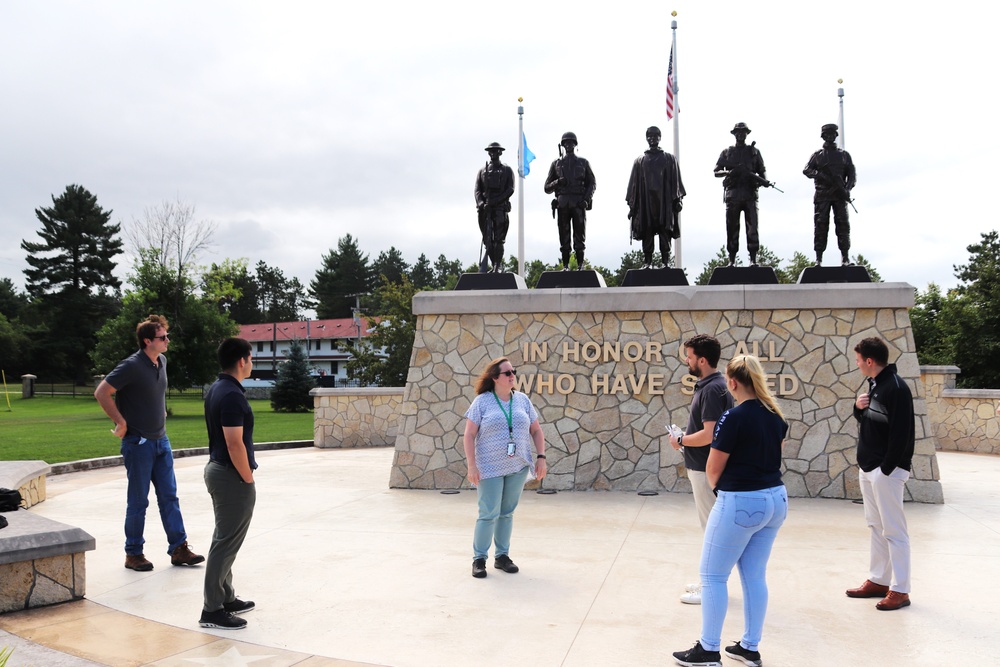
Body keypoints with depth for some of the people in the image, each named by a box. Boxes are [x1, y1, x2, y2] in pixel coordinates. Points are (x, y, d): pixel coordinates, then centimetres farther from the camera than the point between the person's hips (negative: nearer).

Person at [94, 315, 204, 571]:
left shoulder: (162, 361, 6)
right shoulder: (132, 366, -17)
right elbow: (101, 393, -17)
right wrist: (121, 422, -16)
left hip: (161, 440, 7)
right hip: (138, 443, -7)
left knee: (169, 496, 8)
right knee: (138, 501, 3)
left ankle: (178, 548, 14)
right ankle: (133, 554, 17)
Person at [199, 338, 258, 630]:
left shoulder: (215, 390, 9)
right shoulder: (232, 396, -22)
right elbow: (235, 445, -24)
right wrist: (249, 480, -14)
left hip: (216, 468, 11)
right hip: (231, 476, -11)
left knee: (225, 539, 17)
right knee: (226, 543, -3)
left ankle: (226, 598, 27)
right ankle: (212, 610, 4)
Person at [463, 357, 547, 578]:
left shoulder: (522, 400, 8)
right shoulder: (482, 401, -4)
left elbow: (536, 431, 11)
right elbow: (469, 435, -6)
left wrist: (541, 458, 2)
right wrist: (472, 466, -12)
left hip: (518, 468, 4)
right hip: (490, 468, -4)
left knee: (507, 513, 9)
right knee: (489, 514, -4)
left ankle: (502, 556, 21)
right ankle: (479, 558, 9)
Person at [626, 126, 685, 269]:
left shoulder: (669, 159, 14)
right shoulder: (639, 161, 15)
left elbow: (675, 180, 10)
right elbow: (634, 183, 12)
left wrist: (677, 199, -1)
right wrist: (631, 204, 5)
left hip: (664, 201, 0)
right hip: (645, 202, 1)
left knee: (665, 232, -5)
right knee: (647, 232, -3)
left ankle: (665, 261, -4)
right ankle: (647, 261, -1)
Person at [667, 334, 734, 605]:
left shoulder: (712, 389, -21)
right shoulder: (708, 386, 10)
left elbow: (709, 434, -27)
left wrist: (681, 441, -13)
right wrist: (686, 439, 12)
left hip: (707, 469, -10)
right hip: (702, 467, 10)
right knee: (712, 526, 17)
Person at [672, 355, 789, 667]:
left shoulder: (734, 417, -18)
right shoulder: (776, 415, 5)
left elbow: (713, 470, -11)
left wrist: (718, 488, 9)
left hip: (740, 503, -8)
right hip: (775, 499, 8)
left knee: (713, 575, 5)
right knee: (755, 576, 15)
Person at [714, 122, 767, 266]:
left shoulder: (754, 151, 16)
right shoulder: (727, 152, 15)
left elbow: (762, 170, 14)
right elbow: (716, 172, 10)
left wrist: (764, 180, -8)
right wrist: (728, 172, -10)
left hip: (749, 194, 0)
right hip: (732, 194, 0)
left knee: (752, 227, -7)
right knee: (732, 228, 0)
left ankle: (753, 259, -7)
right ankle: (732, 260, 4)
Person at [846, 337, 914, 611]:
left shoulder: (896, 388, -17)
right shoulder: (874, 385, 12)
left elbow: (902, 433, -21)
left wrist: (886, 468, -19)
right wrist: (858, 408, 0)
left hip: (887, 470, -10)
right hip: (868, 468, 10)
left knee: (894, 531, -2)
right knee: (876, 527, 15)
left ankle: (900, 590, 5)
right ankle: (878, 581, 24)